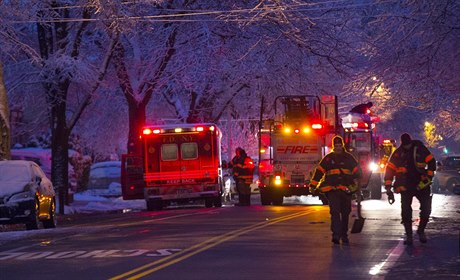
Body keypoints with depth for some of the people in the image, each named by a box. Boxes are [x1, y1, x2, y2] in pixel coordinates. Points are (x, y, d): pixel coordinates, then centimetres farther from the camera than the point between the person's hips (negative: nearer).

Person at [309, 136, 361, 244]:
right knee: (335, 212, -14)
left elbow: (357, 171, 10)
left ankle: (344, 235, 22)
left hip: (346, 190, 2)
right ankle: (336, 235, -21)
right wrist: (312, 185, 2)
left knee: (345, 213, 9)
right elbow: (319, 171, 6)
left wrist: (355, 183, -4)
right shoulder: (328, 158, 6)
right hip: (332, 190, -2)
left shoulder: (349, 158, 9)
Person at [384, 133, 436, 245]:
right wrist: (388, 188, -8)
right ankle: (408, 235, 6)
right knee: (406, 211, -5)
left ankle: (421, 231, 14)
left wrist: (428, 177, -11)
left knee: (426, 208, -6)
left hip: (421, 184, 0)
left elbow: (431, 162, 0)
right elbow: (389, 170, -2)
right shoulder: (398, 153, -3)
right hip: (406, 187, 0)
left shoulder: (419, 148, -4)